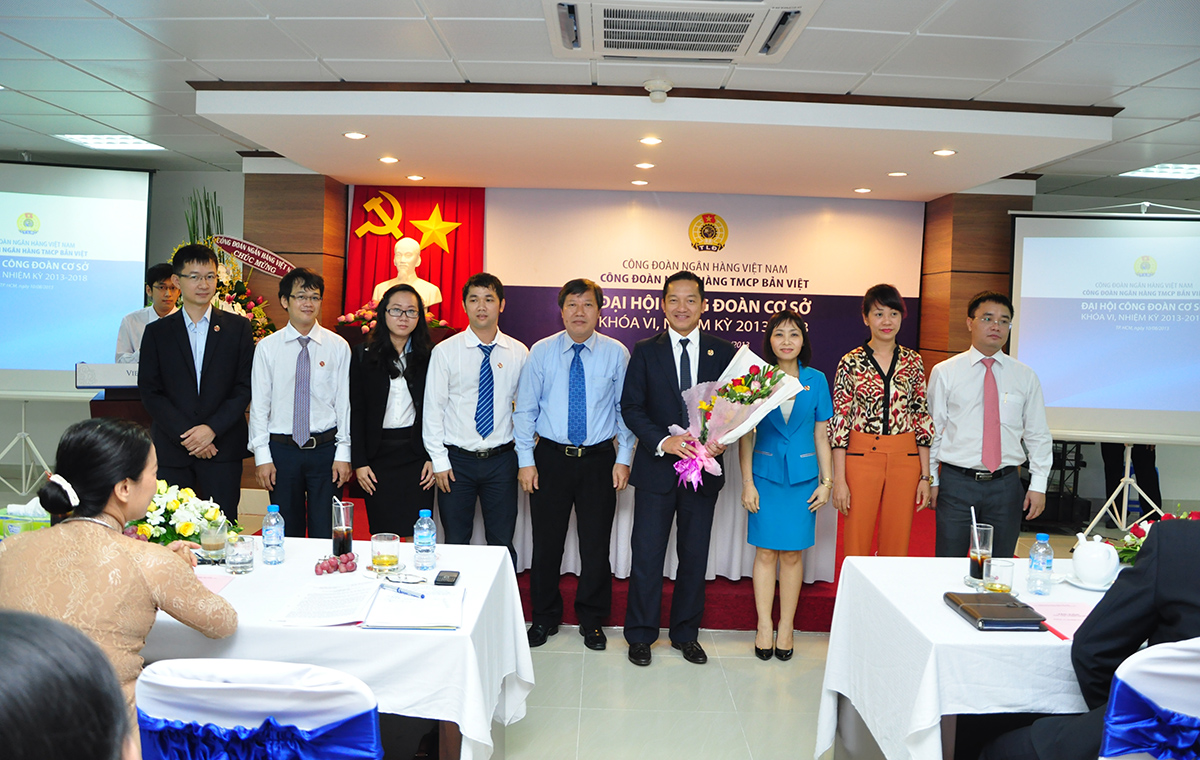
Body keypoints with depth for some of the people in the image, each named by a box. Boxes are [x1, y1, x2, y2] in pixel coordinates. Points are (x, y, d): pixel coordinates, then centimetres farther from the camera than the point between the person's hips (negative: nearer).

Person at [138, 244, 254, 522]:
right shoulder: (157, 332, 8)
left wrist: (212, 428, -11)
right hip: (171, 448, 1)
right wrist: (185, 435, -9)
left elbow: (245, 387, 1)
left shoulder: (238, 327, 6)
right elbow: (150, 392, 2)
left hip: (223, 448, -1)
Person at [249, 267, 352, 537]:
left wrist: (343, 453, -4)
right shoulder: (267, 347, 2)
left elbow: (344, 402, 1)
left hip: (325, 448, 0)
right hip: (281, 448, 1)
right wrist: (262, 456, -3)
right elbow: (259, 404, 2)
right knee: (286, 533, 9)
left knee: (325, 532, 4)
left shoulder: (338, 347, 2)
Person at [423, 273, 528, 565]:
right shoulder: (445, 351, -2)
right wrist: (439, 461, -6)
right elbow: (433, 408, -1)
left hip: (501, 460, 1)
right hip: (457, 459, -1)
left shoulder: (519, 352, 3)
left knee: (503, 544, 7)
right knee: (455, 543, 7)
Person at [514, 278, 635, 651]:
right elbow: (525, 409, 2)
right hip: (551, 457, 0)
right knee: (546, 541, 8)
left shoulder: (616, 353, 0)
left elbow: (626, 409, 4)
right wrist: (526, 460, -4)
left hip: (599, 459, 0)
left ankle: (592, 620, 26)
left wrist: (623, 459, -1)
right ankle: (545, 617, 27)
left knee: (596, 543, 7)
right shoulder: (541, 352, 0)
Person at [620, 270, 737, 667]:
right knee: (647, 554, 3)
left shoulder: (724, 353, 4)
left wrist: (721, 439, -15)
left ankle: (686, 634, 27)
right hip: (656, 469, -1)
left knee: (695, 556, 11)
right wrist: (663, 441, -18)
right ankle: (641, 635, 19)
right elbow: (630, 407, -4)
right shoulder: (645, 351, 1)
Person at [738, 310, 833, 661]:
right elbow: (746, 435, 1)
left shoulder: (816, 380, 3)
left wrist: (827, 481, 3)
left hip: (802, 478, 1)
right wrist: (747, 482, -4)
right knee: (766, 552, 3)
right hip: (765, 475, -1)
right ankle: (764, 626, 14)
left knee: (792, 554, 5)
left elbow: (821, 435, 7)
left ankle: (786, 626, 17)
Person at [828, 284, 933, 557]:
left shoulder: (913, 362, 6)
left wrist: (925, 476, 4)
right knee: (856, 546, 2)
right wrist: (839, 479, -7)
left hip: (905, 462, 2)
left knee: (897, 547, 9)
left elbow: (923, 418, 8)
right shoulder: (850, 362, -2)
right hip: (861, 459, -2)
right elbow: (839, 421, -3)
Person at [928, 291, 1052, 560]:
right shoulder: (944, 373, 2)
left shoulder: (1025, 376, 7)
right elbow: (932, 430, 3)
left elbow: (1038, 435, 9)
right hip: (956, 482, -2)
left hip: (1006, 485, 2)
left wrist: (1038, 485, 3)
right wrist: (931, 480, 0)